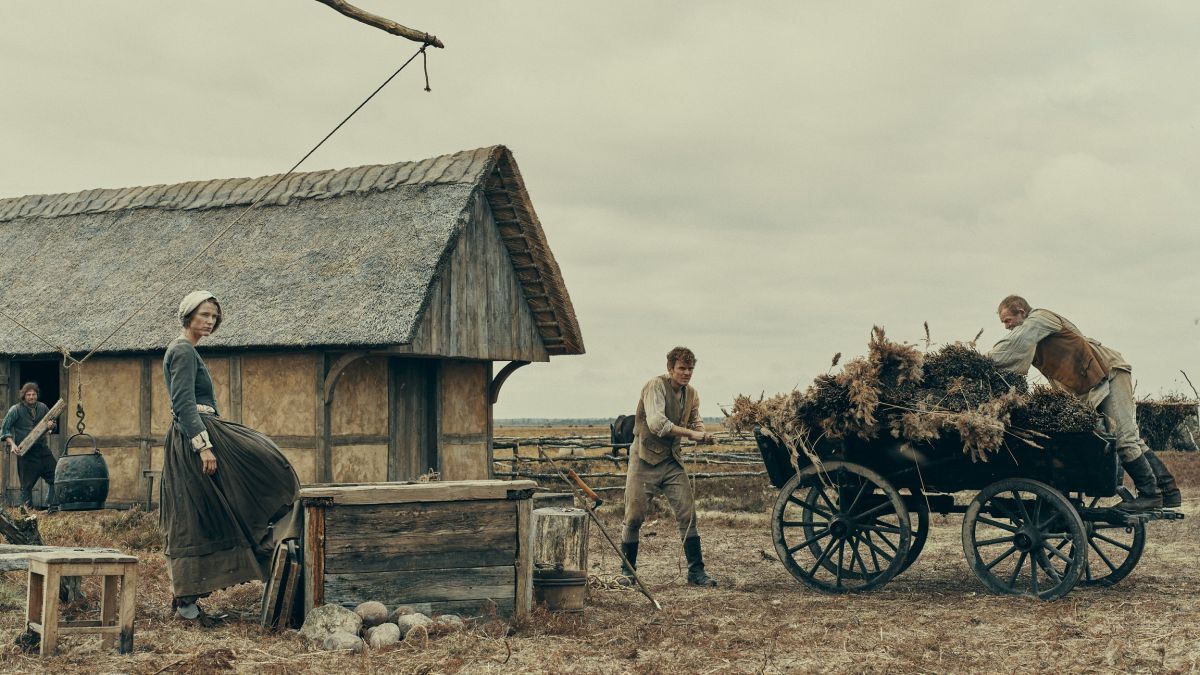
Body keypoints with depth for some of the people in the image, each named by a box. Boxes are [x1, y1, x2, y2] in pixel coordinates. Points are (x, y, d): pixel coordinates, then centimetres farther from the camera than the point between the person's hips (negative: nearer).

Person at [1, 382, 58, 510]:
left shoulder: (42, 407, 7)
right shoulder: (16, 410, -6)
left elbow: (51, 424, 19)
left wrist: (51, 425, -5)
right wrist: (12, 444, -17)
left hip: (42, 448, 4)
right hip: (25, 452, -4)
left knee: (56, 475, 1)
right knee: (27, 483, 0)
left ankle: (54, 506, 10)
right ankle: (28, 508, 13)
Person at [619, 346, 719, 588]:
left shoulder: (691, 394, 7)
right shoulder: (656, 386, -15)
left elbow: (696, 422, 13)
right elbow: (656, 423, -28)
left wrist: (702, 434, -12)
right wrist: (691, 433, -30)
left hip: (672, 461, 6)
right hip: (645, 459, -6)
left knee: (687, 513, -2)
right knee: (634, 517, 0)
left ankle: (696, 571, 5)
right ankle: (627, 571, 15)